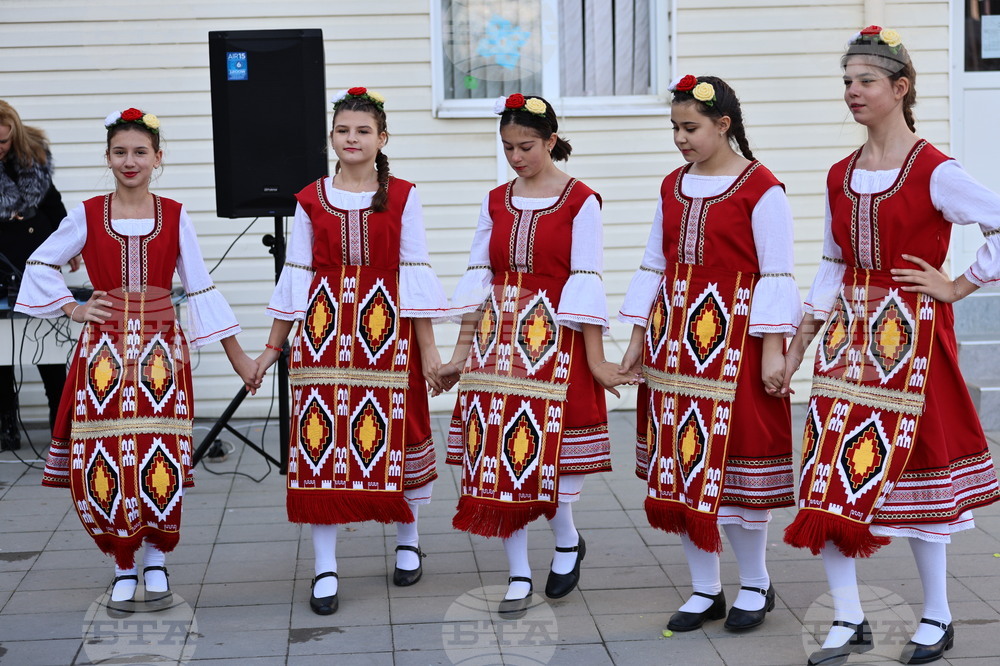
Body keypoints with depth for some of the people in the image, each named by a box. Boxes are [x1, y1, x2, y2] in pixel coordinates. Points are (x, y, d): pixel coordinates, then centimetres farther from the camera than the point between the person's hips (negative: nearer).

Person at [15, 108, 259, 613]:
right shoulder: (87, 215, 3)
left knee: (161, 462, -7)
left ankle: (156, 560, 15)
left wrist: (235, 353, 5)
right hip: (103, 352, 0)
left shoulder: (174, 217, 3)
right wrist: (71, 308, 1)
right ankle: (123, 568, 14)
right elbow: (40, 265, 14)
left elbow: (201, 288, 6)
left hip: (160, 351, 0)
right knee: (103, 463, -4)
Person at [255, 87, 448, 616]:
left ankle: (408, 540, 28)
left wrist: (428, 349, -2)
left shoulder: (403, 196, 3)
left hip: (387, 329, -1)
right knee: (320, 437, -2)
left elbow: (415, 274, 1)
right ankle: (325, 569, 4)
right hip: (324, 329, 1)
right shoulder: (310, 200, 7)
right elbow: (296, 277, 10)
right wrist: (272, 346, 10)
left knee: (393, 431, 4)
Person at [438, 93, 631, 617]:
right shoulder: (495, 202, 10)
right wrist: (461, 351, 9)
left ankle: (567, 541, 20)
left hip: (554, 339, -4)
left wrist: (595, 359, -8)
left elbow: (585, 283, -7)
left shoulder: (580, 202, -4)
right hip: (496, 339, 5)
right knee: (498, 453, 1)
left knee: (547, 446, -9)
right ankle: (518, 574, 10)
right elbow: (477, 278, 10)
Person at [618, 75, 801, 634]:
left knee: (734, 459, -1)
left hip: (734, 336, -6)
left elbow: (777, 275, -9)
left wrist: (773, 349, -13)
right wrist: (638, 338, 12)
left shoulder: (760, 188, -7)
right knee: (679, 465, 6)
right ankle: (705, 590, 18)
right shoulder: (673, 186, 12)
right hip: (675, 337, 6)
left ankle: (755, 584, 19)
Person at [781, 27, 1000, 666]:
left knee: (908, 469, 2)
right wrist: (795, 350, 11)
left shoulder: (934, 171, -10)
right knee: (829, 477, 1)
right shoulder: (841, 176, 9)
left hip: (911, 337, -6)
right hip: (848, 337, 6)